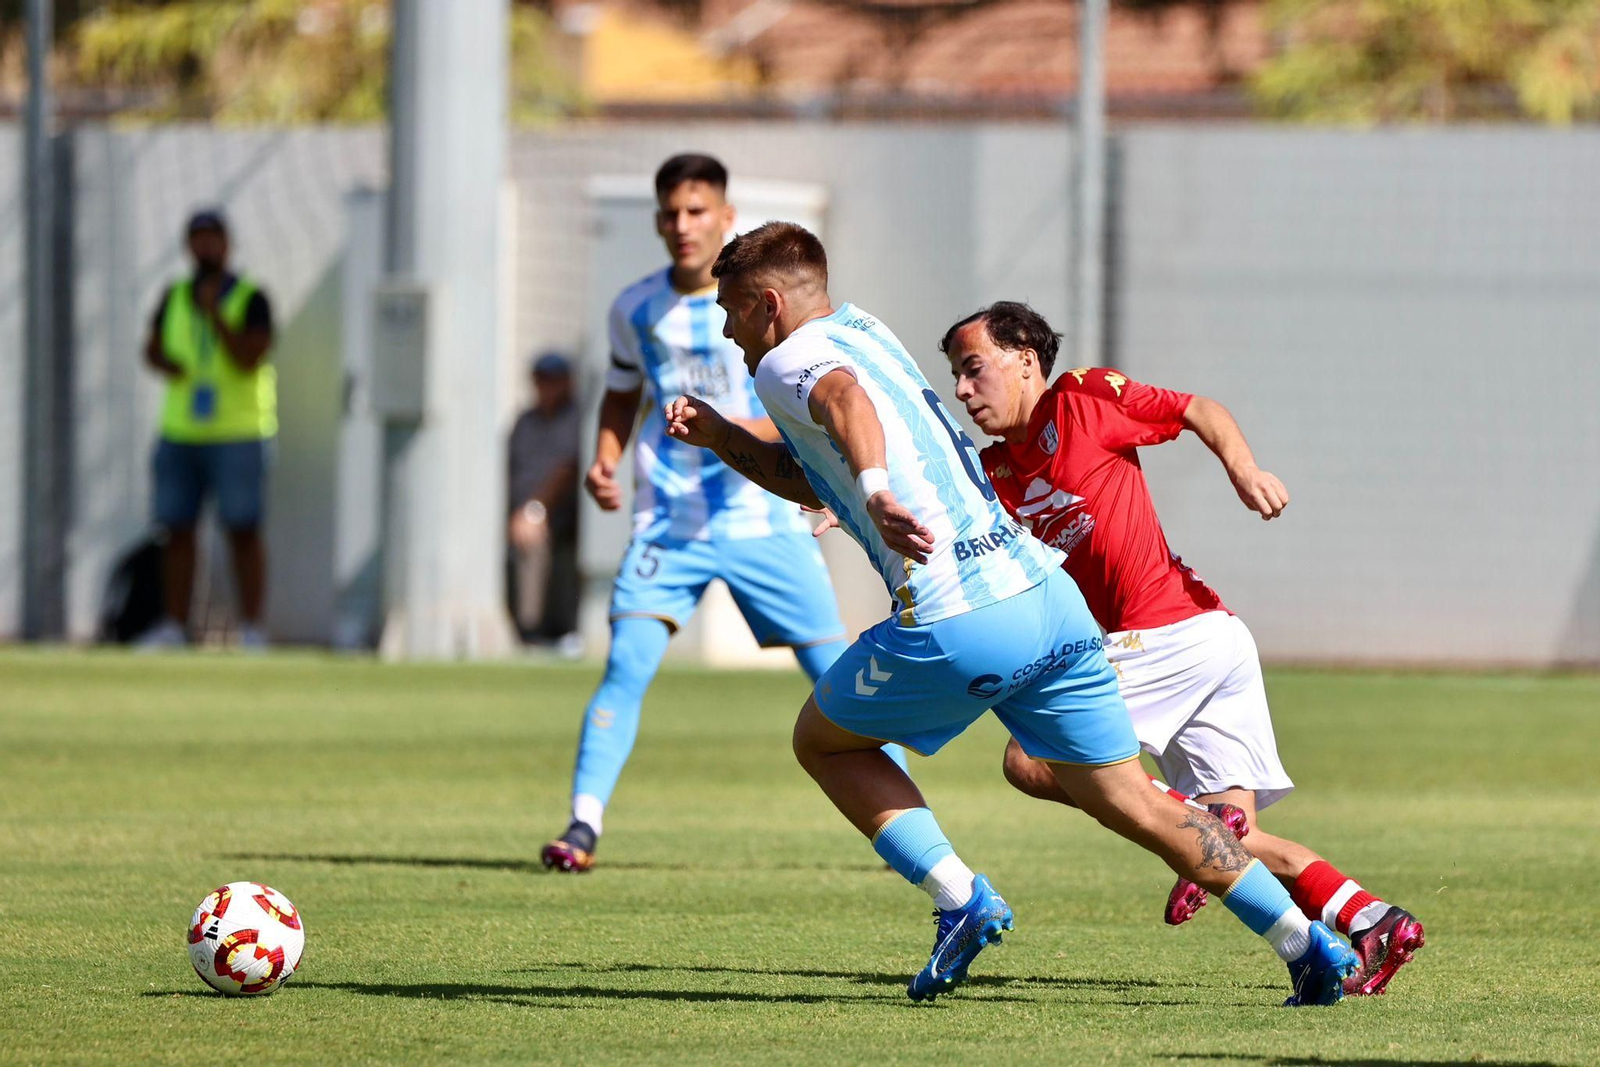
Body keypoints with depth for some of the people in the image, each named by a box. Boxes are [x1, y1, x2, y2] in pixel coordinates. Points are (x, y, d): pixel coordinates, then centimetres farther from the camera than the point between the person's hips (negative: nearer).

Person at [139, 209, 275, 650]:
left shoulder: (251, 299, -4)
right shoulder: (174, 298, 10)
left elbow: (250, 360, -13)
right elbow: (152, 349, 16)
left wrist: (215, 314, -19)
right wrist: (166, 363, -6)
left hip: (236, 435, -4)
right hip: (180, 433, 4)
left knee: (243, 531, -4)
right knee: (177, 531, 5)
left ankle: (251, 629, -1)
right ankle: (174, 627, 10)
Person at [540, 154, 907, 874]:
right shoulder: (636, 309, 5)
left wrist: (752, 431, -27)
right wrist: (605, 459, 5)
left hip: (766, 522, -2)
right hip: (668, 523, 2)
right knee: (627, 665, -16)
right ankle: (583, 827, -15)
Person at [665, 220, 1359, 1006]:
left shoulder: (787, 362, -1)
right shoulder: (864, 335, 26)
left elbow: (844, 399, -27)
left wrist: (874, 490, -45)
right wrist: (720, 437, 28)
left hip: (957, 619, -8)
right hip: (1048, 595, 8)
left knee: (822, 740, 17)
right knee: (1132, 804, 12)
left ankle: (960, 898, 3)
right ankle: (1311, 946, 5)